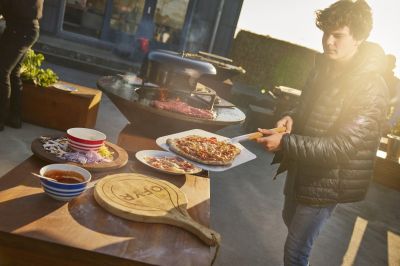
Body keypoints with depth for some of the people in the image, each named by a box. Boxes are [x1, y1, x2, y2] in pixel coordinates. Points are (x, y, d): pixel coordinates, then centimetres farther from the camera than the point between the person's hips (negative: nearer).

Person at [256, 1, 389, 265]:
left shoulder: (371, 89, -25)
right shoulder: (325, 67, 0)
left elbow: (341, 147, -28)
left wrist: (285, 143, -35)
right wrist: (291, 117, -8)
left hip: (326, 181, -8)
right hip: (301, 166, 8)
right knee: (291, 219, 30)